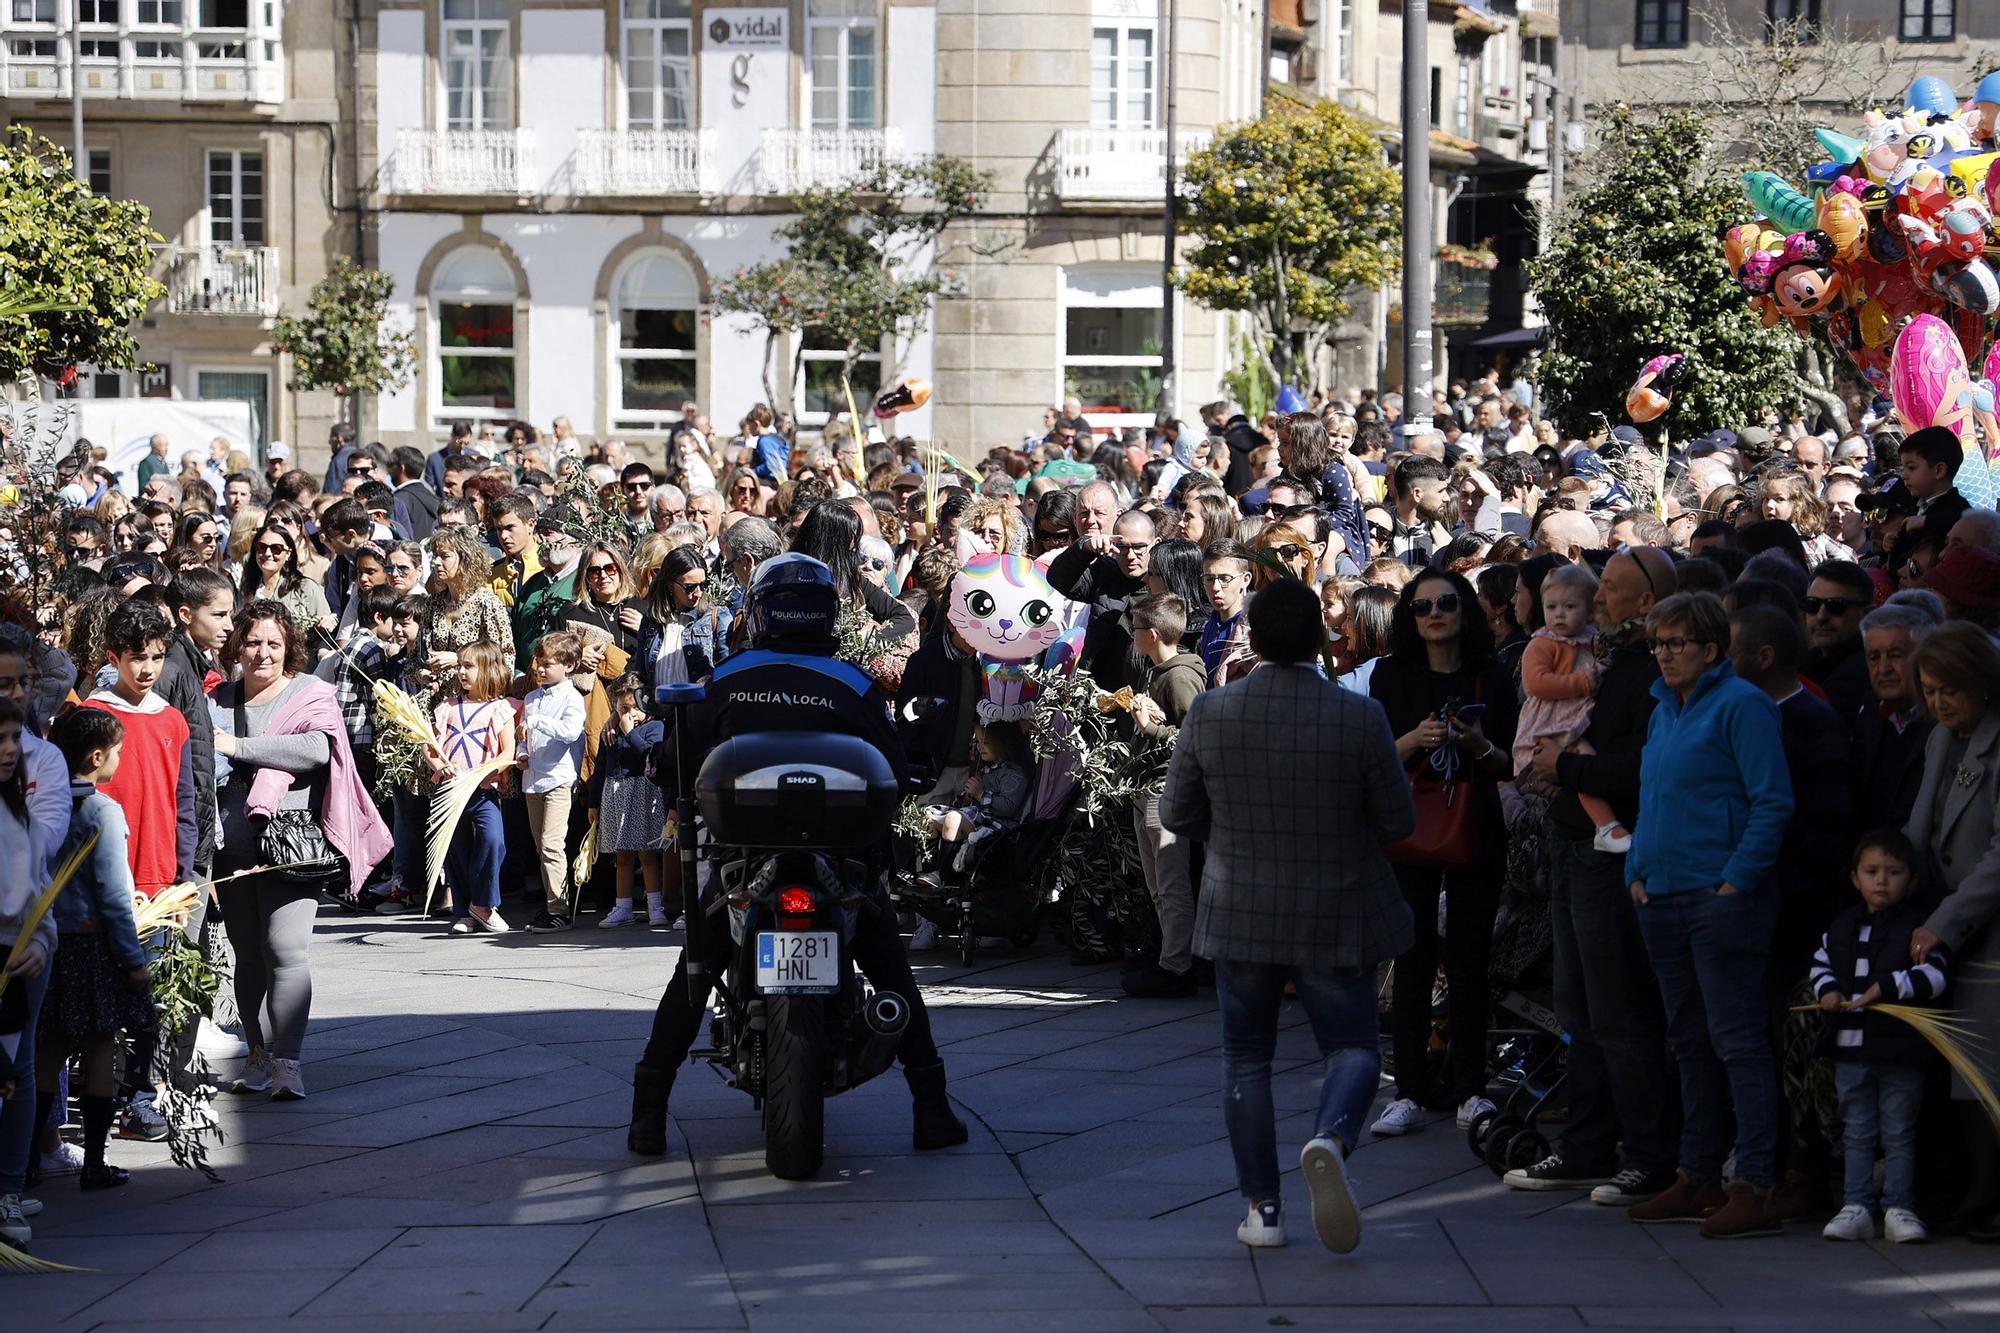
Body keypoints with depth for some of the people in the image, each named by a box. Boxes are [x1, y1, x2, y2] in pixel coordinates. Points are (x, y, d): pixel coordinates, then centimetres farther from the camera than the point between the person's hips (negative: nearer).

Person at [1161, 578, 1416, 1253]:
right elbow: (1399, 822, -5)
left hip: (1240, 916, 2)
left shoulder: (1209, 713, -9)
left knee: (1246, 1057, 13)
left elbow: (1177, 815, 0)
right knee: (1353, 1047, 10)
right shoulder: (1360, 717, -13)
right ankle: (1330, 1138, -20)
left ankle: (1262, 1208, 10)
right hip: (1335, 919, -1)